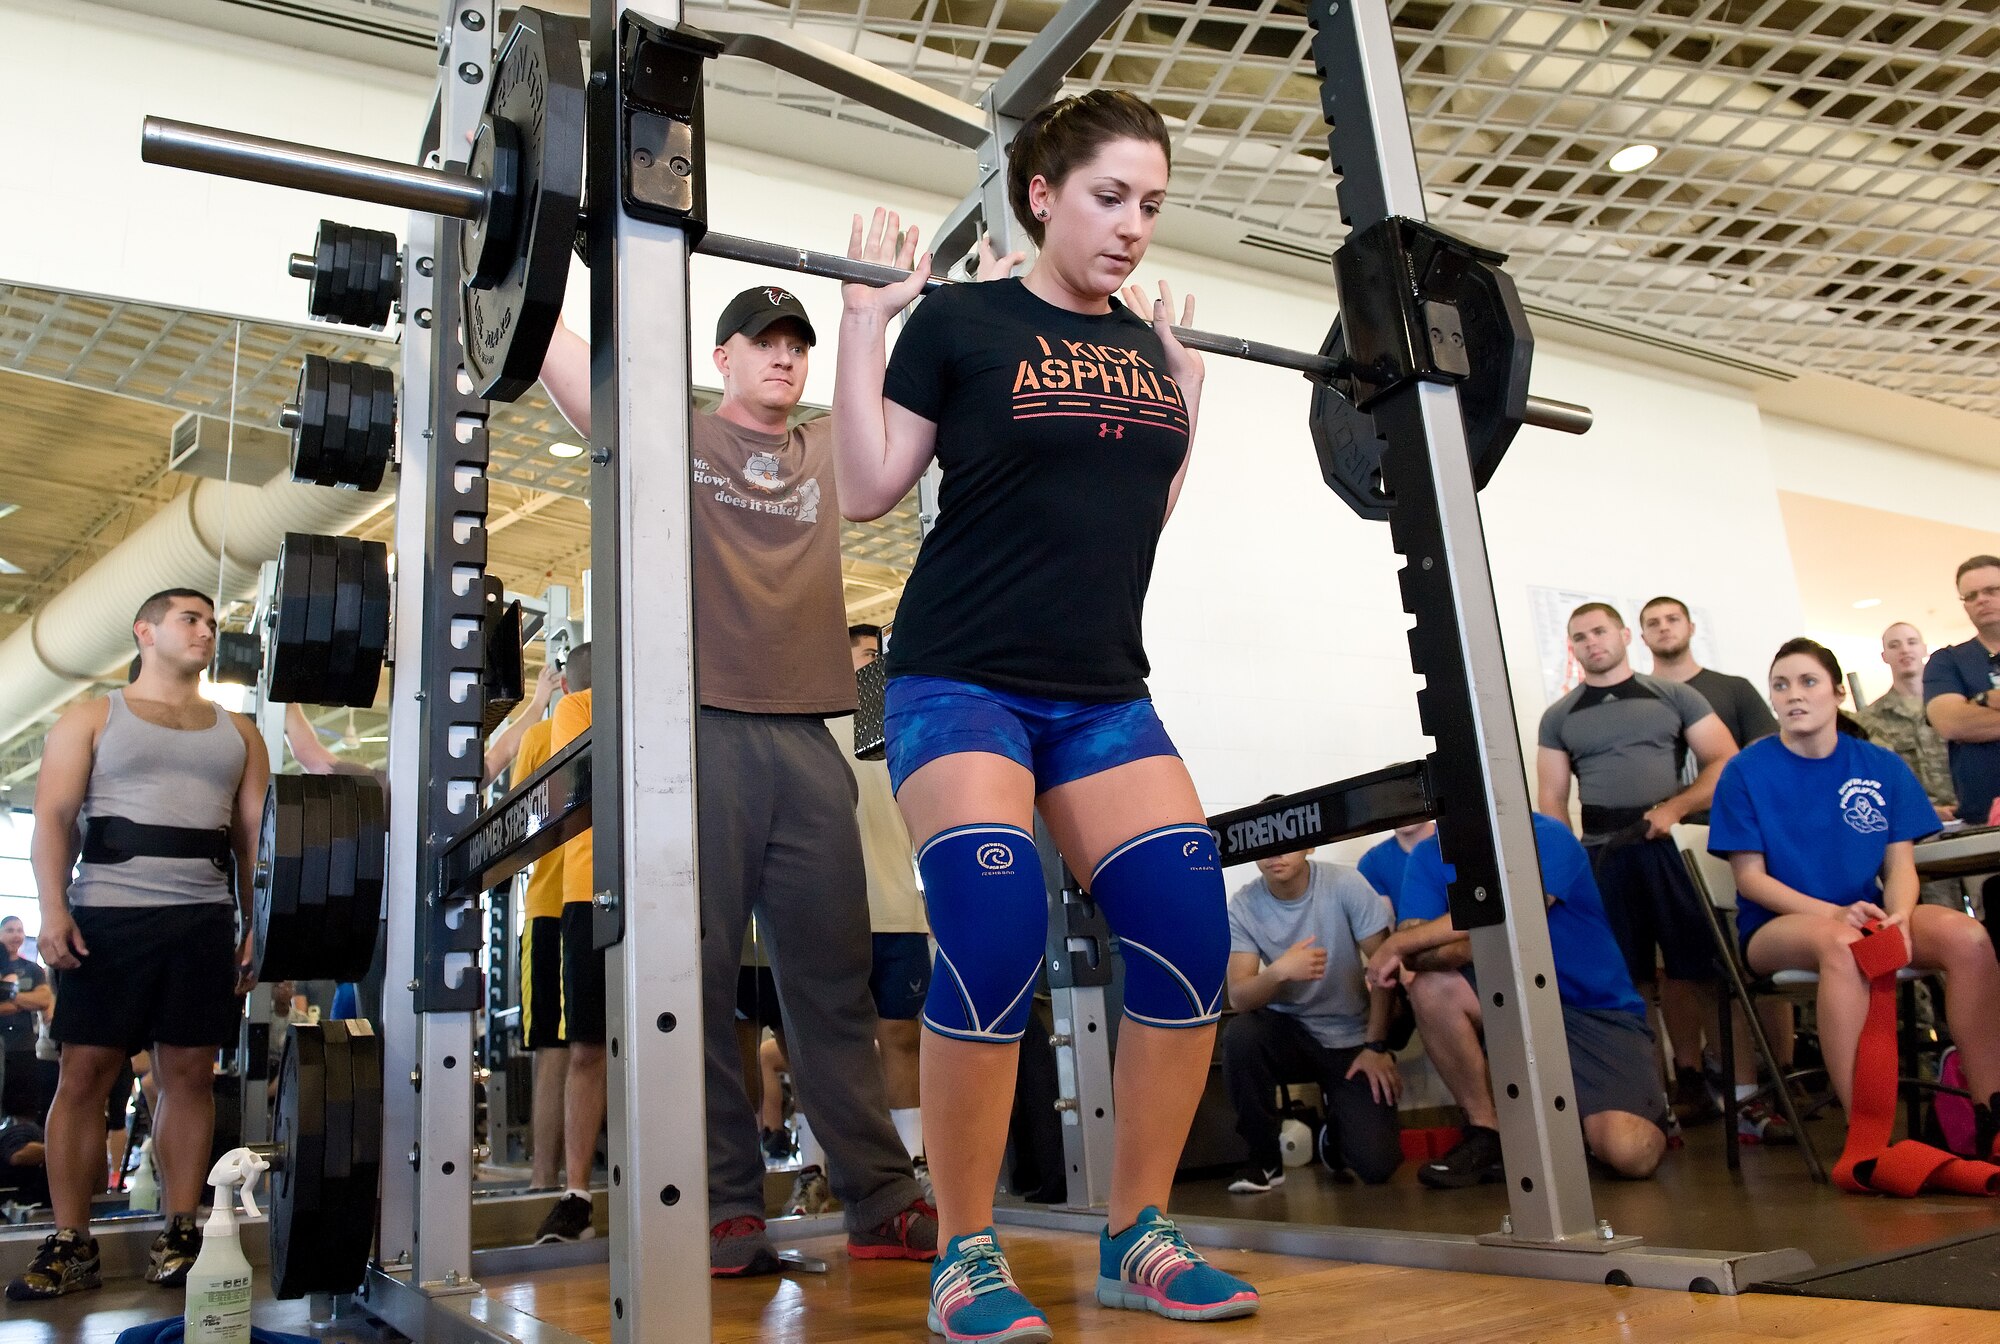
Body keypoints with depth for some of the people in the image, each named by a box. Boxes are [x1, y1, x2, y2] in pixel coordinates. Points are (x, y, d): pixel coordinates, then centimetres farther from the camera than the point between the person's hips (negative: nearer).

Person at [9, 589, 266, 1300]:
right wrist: (54, 909, -13)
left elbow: (255, 835, 12)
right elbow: (54, 817, 0)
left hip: (206, 920, 2)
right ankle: (69, 1243, 8)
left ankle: (178, 1235, 10)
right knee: (84, 1073, -1)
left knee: (189, 1074, 2)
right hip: (108, 915, -2)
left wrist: (259, 922, 3)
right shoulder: (92, 717, 9)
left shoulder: (238, 732, 16)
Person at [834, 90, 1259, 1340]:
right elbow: (870, 487, -3)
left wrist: (1190, 381, 21)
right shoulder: (962, 319, -1)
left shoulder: (1142, 345, 14)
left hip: (1104, 691, 6)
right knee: (995, 931, -22)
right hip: (964, 677, -5)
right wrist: (866, 317, -5)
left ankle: (1137, 1238, 8)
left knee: (1191, 932, -8)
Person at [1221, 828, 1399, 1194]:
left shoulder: (1344, 883, -14)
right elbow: (1238, 996, -18)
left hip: (1351, 1039, -1)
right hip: (1289, 1031, 1)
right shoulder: (1243, 906, -11)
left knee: (1376, 1164, -18)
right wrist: (1280, 971, -38)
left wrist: (1376, 1047, -11)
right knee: (1240, 1036, -33)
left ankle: (1337, 1129, 21)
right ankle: (1264, 1158, -9)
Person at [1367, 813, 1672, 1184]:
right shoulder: (1429, 856, -2)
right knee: (1431, 988, -25)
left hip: (1599, 1013, -4)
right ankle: (1486, 1132, -7)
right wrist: (1468, 946, -34)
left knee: (1630, 1153, -25)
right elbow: (1415, 953, -14)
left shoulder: (1547, 838, -15)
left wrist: (1401, 943, -26)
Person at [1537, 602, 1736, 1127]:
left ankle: (1689, 1078, 10)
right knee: (1624, 975, 0)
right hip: (1603, 851, 1)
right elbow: (1551, 798, 10)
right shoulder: (1558, 717, 13)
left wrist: (1675, 808, -12)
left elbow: (1724, 761, 3)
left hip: (1676, 842, -1)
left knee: (1685, 964, -1)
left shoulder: (1674, 696, 9)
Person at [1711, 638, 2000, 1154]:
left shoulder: (1883, 767, 7)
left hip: (1866, 915, 4)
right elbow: (1751, 876, -5)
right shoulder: (1746, 772, -2)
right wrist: (1835, 913, -20)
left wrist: (1898, 917, -20)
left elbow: (1900, 865, 3)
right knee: (1840, 942, -38)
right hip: (1778, 925, -3)